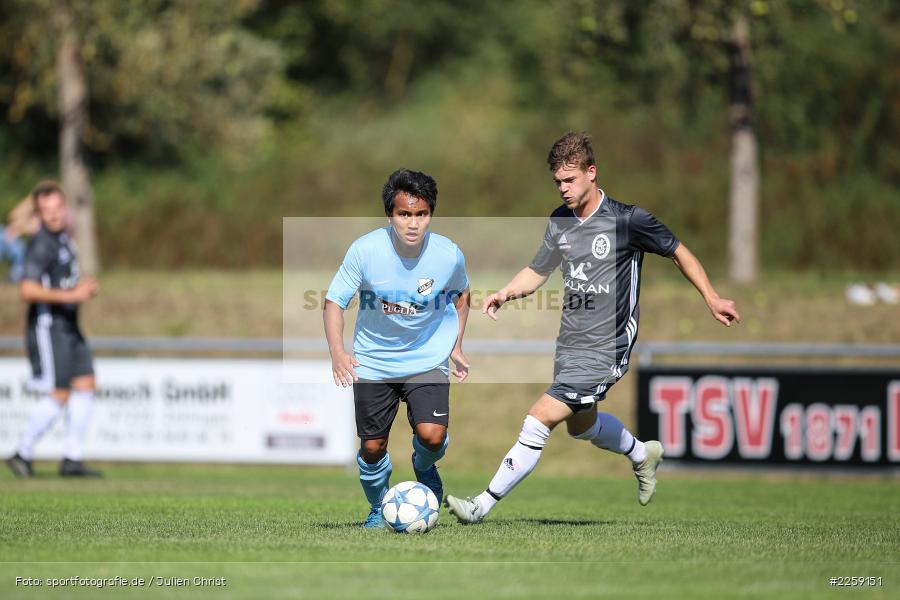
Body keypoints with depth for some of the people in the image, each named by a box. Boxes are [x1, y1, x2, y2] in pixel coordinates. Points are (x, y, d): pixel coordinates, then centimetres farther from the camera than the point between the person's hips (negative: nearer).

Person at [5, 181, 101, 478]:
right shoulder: (41, 245, -15)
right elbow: (28, 290, -26)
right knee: (58, 395, -9)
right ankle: (22, 454, 4)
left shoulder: (63, 239, 14)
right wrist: (71, 295, -26)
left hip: (69, 326, 9)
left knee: (85, 385, 2)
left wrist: (84, 287, 10)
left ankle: (72, 459, 4)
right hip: (48, 327, -9)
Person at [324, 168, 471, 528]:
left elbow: (460, 295, 7)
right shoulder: (365, 251, -20)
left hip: (428, 359, 0)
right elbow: (334, 301, -11)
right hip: (373, 360, 0)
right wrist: (337, 353, -25)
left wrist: (456, 346, 6)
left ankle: (424, 467, 19)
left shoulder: (449, 255, -16)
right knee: (372, 447, 4)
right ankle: (379, 508, 35)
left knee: (432, 436, -19)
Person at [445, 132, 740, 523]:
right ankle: (643, 454, 55)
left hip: (604, 350, -8)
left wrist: (712, 300, 0)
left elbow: (678, 252, -1)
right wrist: (506, 293, -5)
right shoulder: (560, 222, 4)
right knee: (580, 425, 26)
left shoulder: (627, 220, -14)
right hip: (569, 345, 8)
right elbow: (537, 271, 16)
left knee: (539, 420, -15)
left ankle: (482, 505, -11)